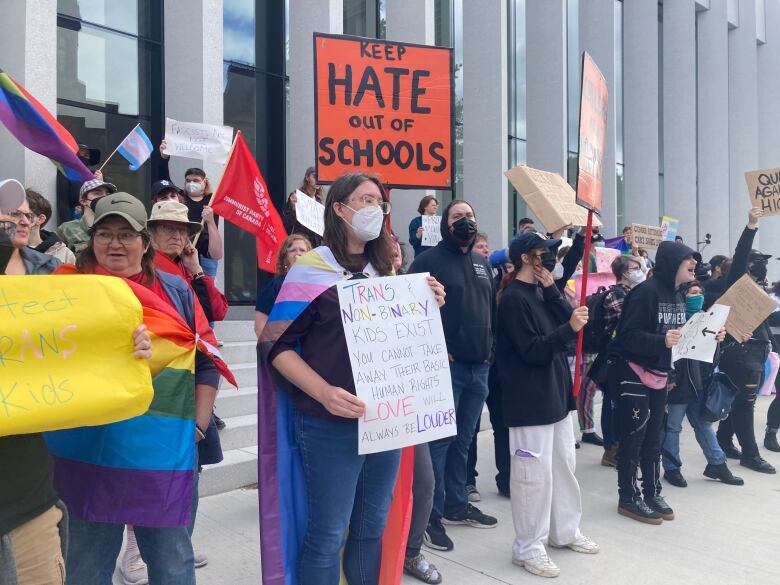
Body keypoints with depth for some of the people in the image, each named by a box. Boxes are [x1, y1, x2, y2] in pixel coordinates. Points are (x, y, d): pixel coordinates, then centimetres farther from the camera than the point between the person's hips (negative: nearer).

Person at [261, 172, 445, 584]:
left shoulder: (383, 271, 13)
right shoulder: (311, 268, -6)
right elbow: (276, 345, -11)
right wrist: (323, 392, -24)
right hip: (331, 424, -6)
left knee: (371, 529, 17)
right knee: (328, 535, 3)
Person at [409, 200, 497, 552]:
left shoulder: (481, 262, 17)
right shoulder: (429, 259, -6)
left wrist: (491, 347, 12)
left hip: (479, 366, 7)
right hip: (446, 365, -7)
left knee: (463, 440, 15)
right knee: (440, 440, -3)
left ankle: (456, 504, 29)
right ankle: (431, 515, 7)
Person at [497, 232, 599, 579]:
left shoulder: (542, 292, 12)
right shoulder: (513, 298, -15)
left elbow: (568, 322, 1)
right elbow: (532, 351, -20)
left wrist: (552, 289, -6)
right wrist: (569, 328, -29)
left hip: (555, 393, 9)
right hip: (530, 399, -9)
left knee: (564, 466, 18)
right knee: (535, 474, -2)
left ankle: (565, 531, 34)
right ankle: (528, 548, 12)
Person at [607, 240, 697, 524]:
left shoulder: (678, 295, 9)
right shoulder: (646, 291, -18)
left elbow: (681, 335, 15)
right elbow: (628, 336, -24)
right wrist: (661, 341, -37)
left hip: (659, 375, 8)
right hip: (632, 373, -8)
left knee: (654, 436, 14)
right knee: (634, 436, 0)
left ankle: (652, 493, 27)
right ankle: (628, 498, 13)